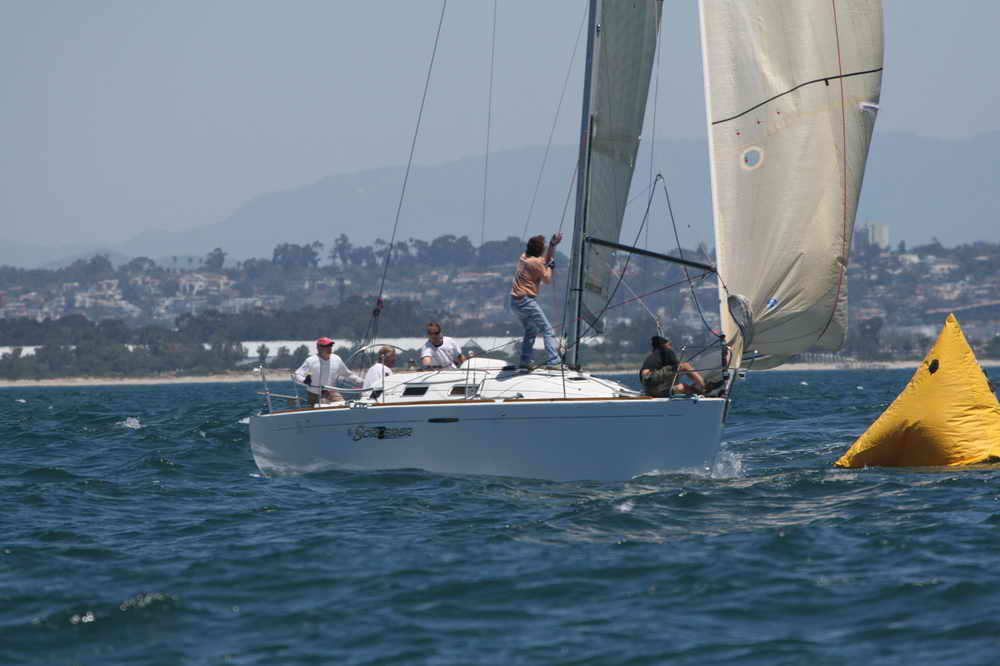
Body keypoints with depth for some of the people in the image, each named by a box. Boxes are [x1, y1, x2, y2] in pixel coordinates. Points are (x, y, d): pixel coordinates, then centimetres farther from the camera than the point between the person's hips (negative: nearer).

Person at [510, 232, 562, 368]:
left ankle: (525, 361, 23)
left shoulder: (524, 257, 11)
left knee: (531, 330, 24)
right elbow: (548, 280, -6)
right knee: (547, 330, -8)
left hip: (515, 301, 9)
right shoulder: (536, 263, -16)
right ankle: (553, 361, -18)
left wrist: (553, 244, 16)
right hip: (526, 301, -9)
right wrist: (550, 267, 10)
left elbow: (546, 260, 24)